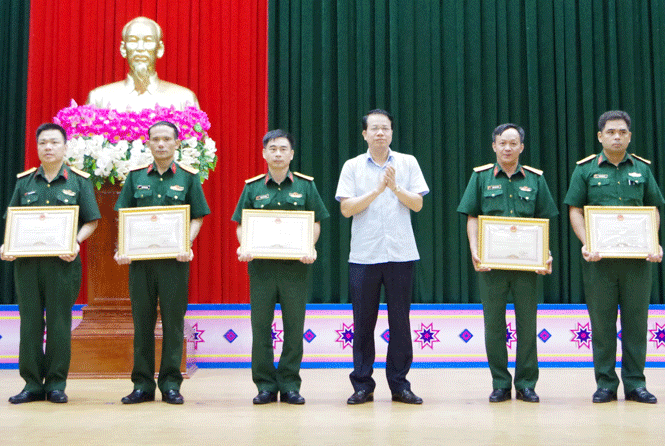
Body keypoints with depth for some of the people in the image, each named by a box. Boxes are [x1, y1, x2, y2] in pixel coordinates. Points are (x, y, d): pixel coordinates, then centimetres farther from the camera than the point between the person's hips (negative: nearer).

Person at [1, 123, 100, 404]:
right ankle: (32, 384, 13)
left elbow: (91, 222, 4)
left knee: (59, 323, 1)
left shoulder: (79, 181, 5)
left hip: (63, 262, -2)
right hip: (26, 261, 3)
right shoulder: (24, 181, 12)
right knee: (30, 322, 4)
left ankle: (56, 384, 10)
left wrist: (76, 242, -14)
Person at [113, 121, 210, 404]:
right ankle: (142, 384, 13)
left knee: (173, 321, 1)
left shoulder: (189, 177, 5)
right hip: (140, 258, 2)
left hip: (174, 258, -2)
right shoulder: (136, 177, 10)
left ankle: (171, 384, 10)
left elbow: (197, 218, 4)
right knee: (142, 321, 5)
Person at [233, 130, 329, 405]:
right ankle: (265, 385, 12)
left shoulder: (305, 186, 6)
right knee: (260, 326, 2)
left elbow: (315, 224, 7)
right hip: (260, 265, 1)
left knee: (294, 326, 2)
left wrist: (310, 248, -11)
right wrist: (244, 247, -10)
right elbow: (241, 225, 9)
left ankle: (290, 385, 13)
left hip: (295, 265, 0)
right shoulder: (253, 187, 8)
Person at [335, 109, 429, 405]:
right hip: (364, 255, 0)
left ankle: (399, 384, 13)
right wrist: (377, 189, -13)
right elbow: (346, 208, -4)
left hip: (400, 253, 1)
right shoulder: (352, 167, 5)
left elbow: (417, 204, 3)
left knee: (400, 320, 3)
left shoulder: (408, 163, 8)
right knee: (363, 321, 3)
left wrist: (395, 187, -13)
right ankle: (362, 385, 12)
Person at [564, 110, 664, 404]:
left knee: (636, 319, 5)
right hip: (599, 258, -2)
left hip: (637, 258, 2)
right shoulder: (585, 169, 4)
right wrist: (587, 244, -12)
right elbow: (575, 211, 1)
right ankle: (605, 384, 12)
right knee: (602, 321, 3)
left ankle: (635, 383, 14)